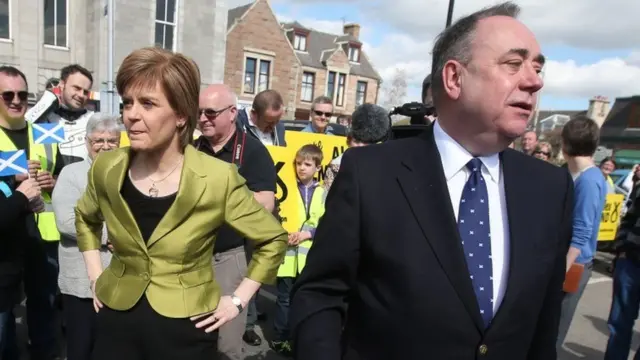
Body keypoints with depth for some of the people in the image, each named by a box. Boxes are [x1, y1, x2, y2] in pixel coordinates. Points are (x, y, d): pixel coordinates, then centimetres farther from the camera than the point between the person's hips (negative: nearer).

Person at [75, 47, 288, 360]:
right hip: (117, 320, 3)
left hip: (186, 327, -3)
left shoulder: (218, 179, -20)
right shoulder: (106, 169, -8)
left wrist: (237, 300, -8)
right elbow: (85, 219, 16)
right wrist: (95, 276, 8)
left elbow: (273, 240, -8)